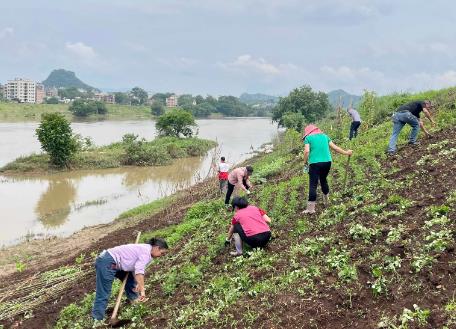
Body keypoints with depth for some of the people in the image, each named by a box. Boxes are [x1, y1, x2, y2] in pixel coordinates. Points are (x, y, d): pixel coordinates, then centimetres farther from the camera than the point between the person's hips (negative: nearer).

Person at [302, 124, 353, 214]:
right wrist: (346, 152, 27)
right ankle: (326, 200, 40)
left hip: (315, 163, -5)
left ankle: (311, 208, -5)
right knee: (323, 180, 25)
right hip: (327, 161, 5)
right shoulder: (324, 136, 17)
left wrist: (305, 161, 6)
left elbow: (307, 151, -9)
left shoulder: (308, 138, 4)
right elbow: (334, 147, 16)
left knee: (313, 185, -3)